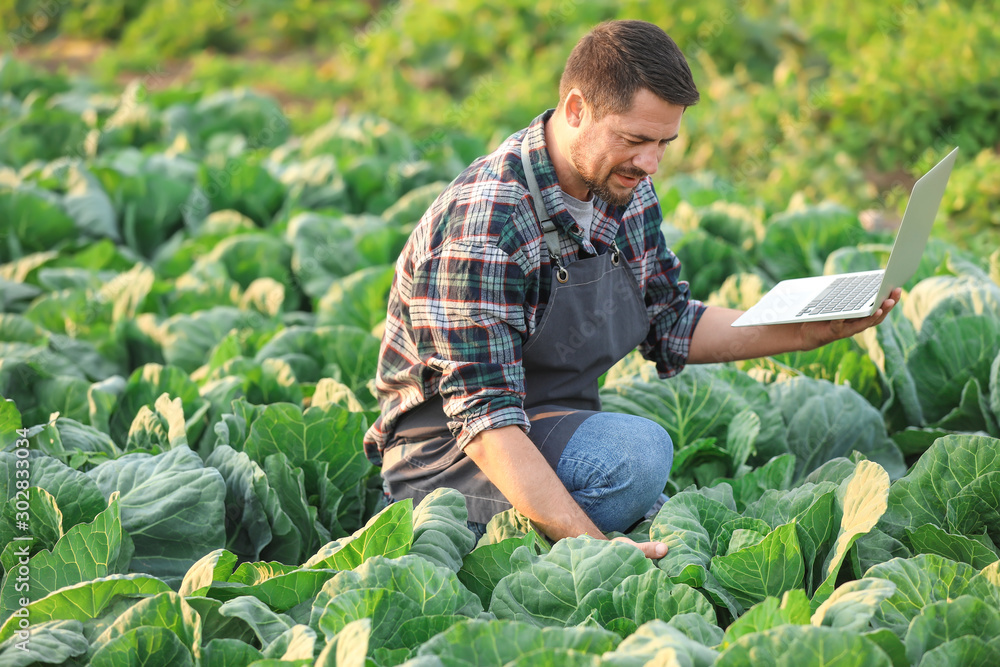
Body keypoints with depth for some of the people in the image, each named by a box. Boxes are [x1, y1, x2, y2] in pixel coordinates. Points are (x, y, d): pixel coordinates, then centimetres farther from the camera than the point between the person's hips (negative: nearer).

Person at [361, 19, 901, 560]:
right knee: (636, 454, -34)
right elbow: (486, 419, -31)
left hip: (563, 432, 8)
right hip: (451, 450, -8)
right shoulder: (482, 228, -26)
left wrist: (820, 329, 3)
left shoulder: (626, 192, 1)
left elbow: (672, 327, 15)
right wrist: (592, 545, -42)